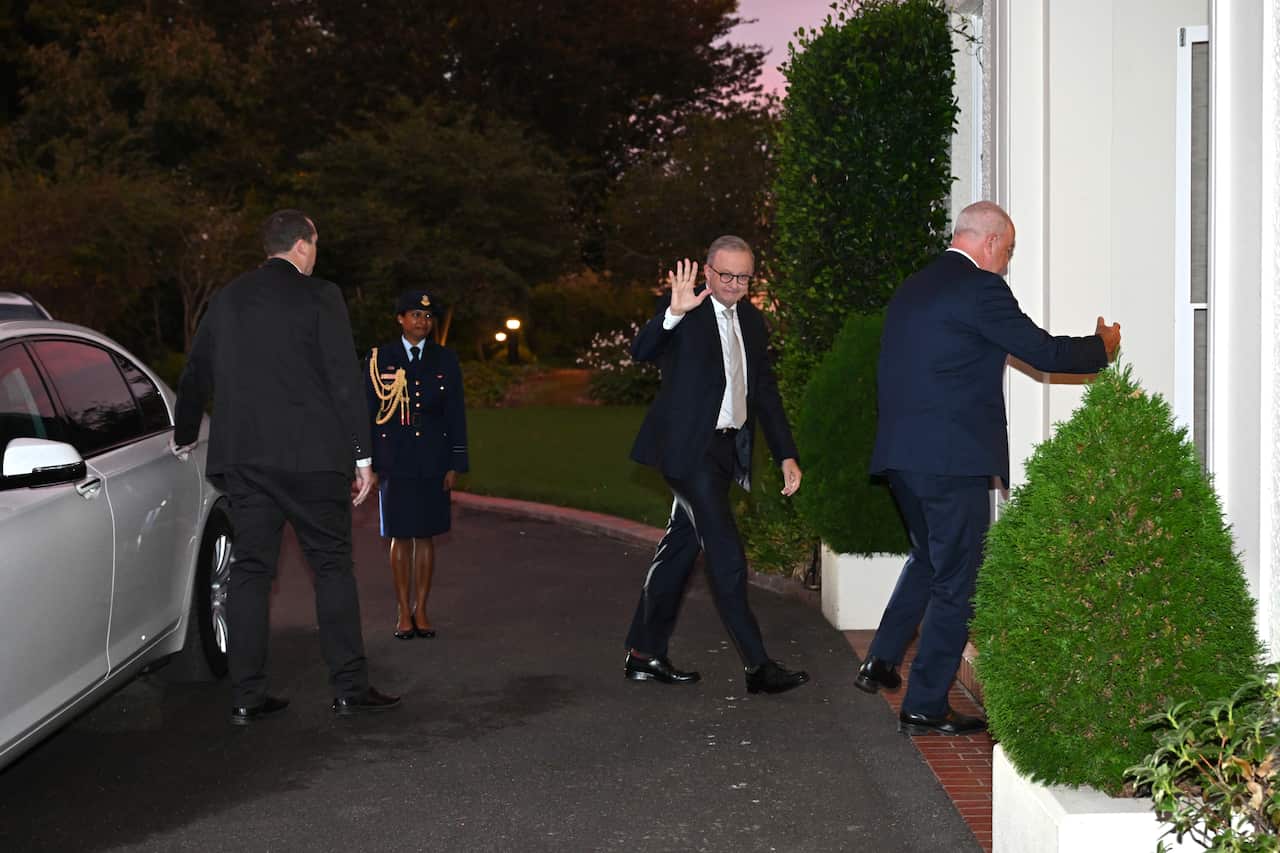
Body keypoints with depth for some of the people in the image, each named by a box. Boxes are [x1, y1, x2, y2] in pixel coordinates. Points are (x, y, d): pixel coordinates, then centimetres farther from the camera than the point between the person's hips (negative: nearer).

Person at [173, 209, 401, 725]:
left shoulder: (227, 299, 11)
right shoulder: (319, 297, -4)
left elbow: (196, 374, 20)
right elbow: (344, 379, -9)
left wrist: (184, 436, 35)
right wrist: (362, 456, -5)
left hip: (242, 457, 5)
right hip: (310, 456, -4)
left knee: (250, 569, 7)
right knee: (332, 566, 5)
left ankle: (247, 697, 7)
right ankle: (349, 688, 6)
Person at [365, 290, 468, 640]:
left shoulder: (445, 359, 7)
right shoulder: (380, 358, 3)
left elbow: (456, 414, 7)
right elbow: (368, 411, 3)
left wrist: (455, 465, 1)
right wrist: (368, 463, -3)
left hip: (432, 462, 1)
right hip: (395, 463, -1)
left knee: (426, 536, 5)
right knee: (401, 537, 2)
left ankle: (421, 610, 13)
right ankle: (404, 612, 9)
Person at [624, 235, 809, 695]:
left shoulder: (751, 320, 13)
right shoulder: (681, 310, -8)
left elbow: (765, 390, 18)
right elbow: (641, 352, -23)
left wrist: (786, 454, 13)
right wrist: (674, 313, -40)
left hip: (725, 449, 8)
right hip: (688, 447, -8)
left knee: (681, 546, 13)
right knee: (727, 555, -10)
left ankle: (644, 654, 22)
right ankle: (757, 666, -7)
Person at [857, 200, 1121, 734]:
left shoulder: (911, 289, 16)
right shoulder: (980, 288, -11)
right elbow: (1045, 354, -10)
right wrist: (1102, 346, 10)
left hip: (901, 454, 9)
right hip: (953, 457, -9)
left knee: (930, 557, 26)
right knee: (957, 580, 1)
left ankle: (881, 661, 22)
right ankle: (924, 707, 4)